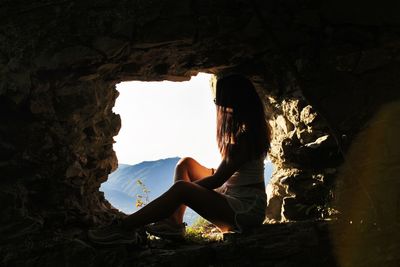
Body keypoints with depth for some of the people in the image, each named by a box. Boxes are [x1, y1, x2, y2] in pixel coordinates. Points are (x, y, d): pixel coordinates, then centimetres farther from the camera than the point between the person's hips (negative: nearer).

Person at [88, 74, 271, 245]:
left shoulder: (245, 136, -19)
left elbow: (217, 179, -19)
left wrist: (187, 187, -10)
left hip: (247, 208, -10)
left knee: (181, 189, -28)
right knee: (186, 163, 7)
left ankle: (125, 228, -22)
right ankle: (174, 223, -7)